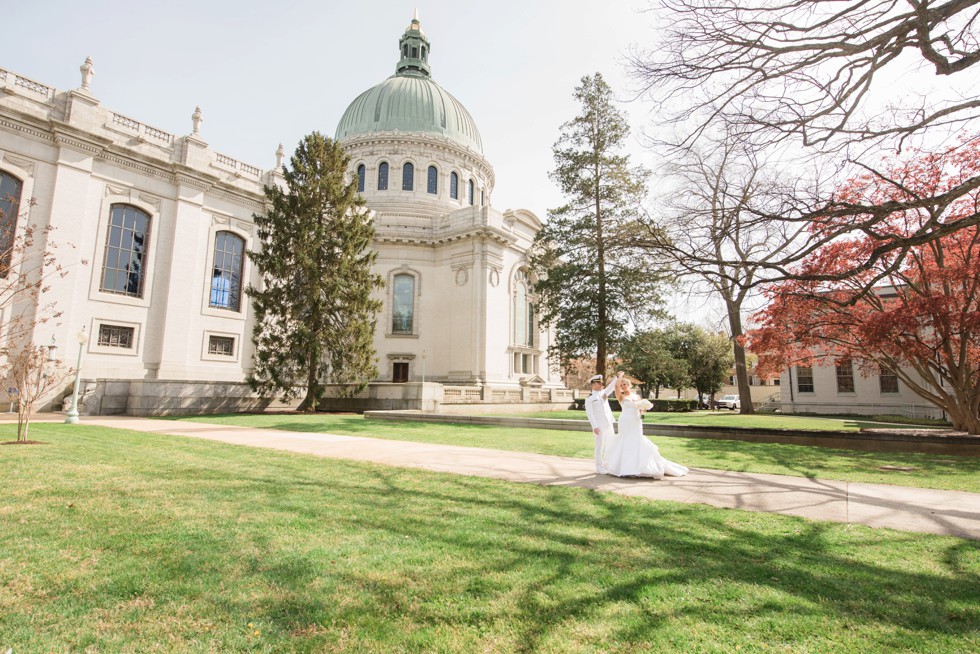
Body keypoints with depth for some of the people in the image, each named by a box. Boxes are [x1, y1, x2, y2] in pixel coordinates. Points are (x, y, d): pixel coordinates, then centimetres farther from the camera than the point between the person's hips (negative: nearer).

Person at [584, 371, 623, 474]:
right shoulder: (589, 399, -4)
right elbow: (590, 414, -10)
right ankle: (599, 467, 9)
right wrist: (594, 426, -19)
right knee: (600, 447, -1)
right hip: (599, 426, -6)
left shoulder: (604, 393, 13)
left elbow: (611, 387, -2)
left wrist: (618, 377, -18)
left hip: (609, 425, 6)